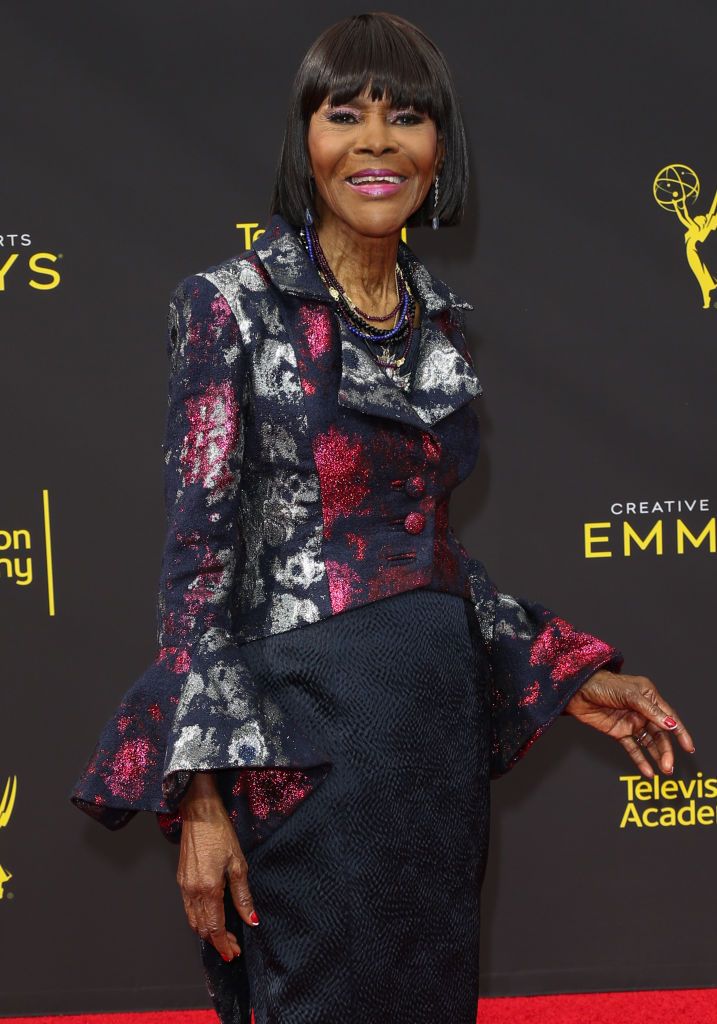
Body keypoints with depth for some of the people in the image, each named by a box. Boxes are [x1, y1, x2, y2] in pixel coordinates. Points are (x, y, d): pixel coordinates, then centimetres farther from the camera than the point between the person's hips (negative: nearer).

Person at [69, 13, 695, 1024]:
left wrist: (568, 672, 12)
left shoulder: (440, 315, 9)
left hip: (445, 716, 6)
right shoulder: (233, 302, -8)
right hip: (303, 726, -6)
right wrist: (200, 792, -17)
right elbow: (199, 545, -12)